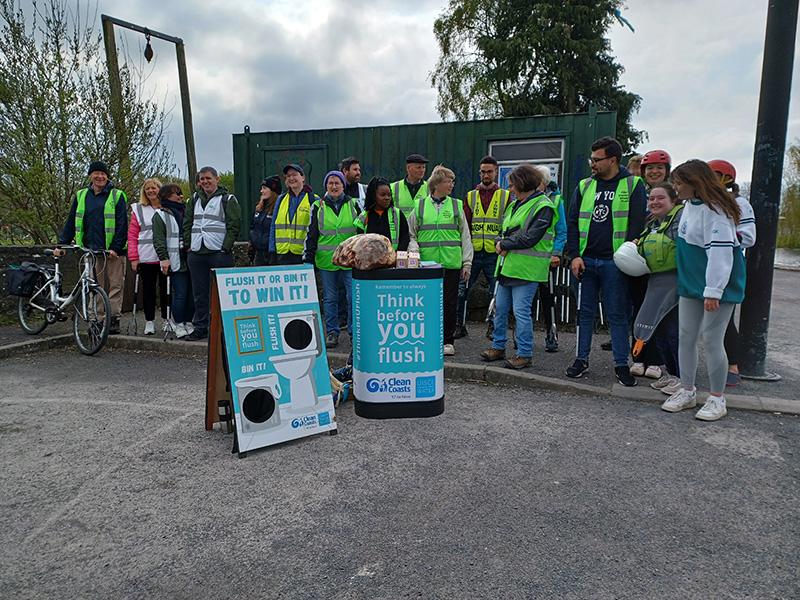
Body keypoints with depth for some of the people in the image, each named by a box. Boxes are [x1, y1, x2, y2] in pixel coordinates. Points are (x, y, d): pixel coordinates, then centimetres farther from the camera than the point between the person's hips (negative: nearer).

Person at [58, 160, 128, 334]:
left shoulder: (117, 196, 1)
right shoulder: (81, 196, 13)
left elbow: (122, 224, -6)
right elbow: (71, 222, 14)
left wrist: (116, 247, -14)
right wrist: (62, 244, 6)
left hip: (113, 250, -4)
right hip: (91, 249, 4)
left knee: (115, 285, -3)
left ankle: (114, 319, 1)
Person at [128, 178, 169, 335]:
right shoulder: (138, 210, 7)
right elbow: (132, 235, 4)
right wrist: (133, 257, -5)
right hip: (146, 257, 0)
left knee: (165, 289, 6)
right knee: (148, 289, 5)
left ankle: (166, 320, 18)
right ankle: (149, 322, 13)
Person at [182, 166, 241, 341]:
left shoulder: (228, 200, 1)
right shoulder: (195, 199, 18)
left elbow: (234, 225, -5)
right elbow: (187, 223, 20)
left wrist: (226, 248, -12)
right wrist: (188, 245, 9)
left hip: (219, 253, -5)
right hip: (196, 253, 5)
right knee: (199, 293, 8)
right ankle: (200, 328, 16)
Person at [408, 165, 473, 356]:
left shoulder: (456, 206, 8)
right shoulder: (420, 206, 6)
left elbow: (465, 236, 9)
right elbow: (411, 234, 12)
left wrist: (466, 262, 4)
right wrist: (414, 251, -6)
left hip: (451, 263, 0)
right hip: (426, 263, 0)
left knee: (450, 303, 4)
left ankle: (447, 341, 16)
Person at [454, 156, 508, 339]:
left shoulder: (505, 196, 5)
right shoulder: (471, 196, 10)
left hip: (495, 254, -1)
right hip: (473, 252, 2)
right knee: (461, 289, 3)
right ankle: (459, 325, 16)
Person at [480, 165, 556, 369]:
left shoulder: (543, 206, -10)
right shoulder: (515, 205, 17)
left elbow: (530, 238, -19)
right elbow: (504, 230, 20)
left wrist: (504, 244, -10)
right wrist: (500, 243, -3)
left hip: (527, 268, -9)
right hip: (508, 264, 9)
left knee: (521, 310, -6)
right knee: (500, 308, 13)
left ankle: (525, 354, 7)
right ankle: (498, 347, 26)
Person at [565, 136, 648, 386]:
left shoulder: (633, 185, 2)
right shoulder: (584, 186, 11)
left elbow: (637, 223, -3)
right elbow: (572, 222, 9)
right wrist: (575, 255, -1)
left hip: (614, 262, -3)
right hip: (585, 260, 3)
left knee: (618, 314, 3)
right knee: (585, 311, 9)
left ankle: (621, 364, 13)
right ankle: (582, 359, 20)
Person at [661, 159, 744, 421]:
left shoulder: (714, 210, -20)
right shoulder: (689, 205, 8)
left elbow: (720, 251, -26)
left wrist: (713, 291, -28)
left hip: (718, 284, -9)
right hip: (691, 283, 9)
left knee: (711, 340, -2)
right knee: (686, 337, 10)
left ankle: (717, 399, 13)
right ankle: (687, 392, 22)